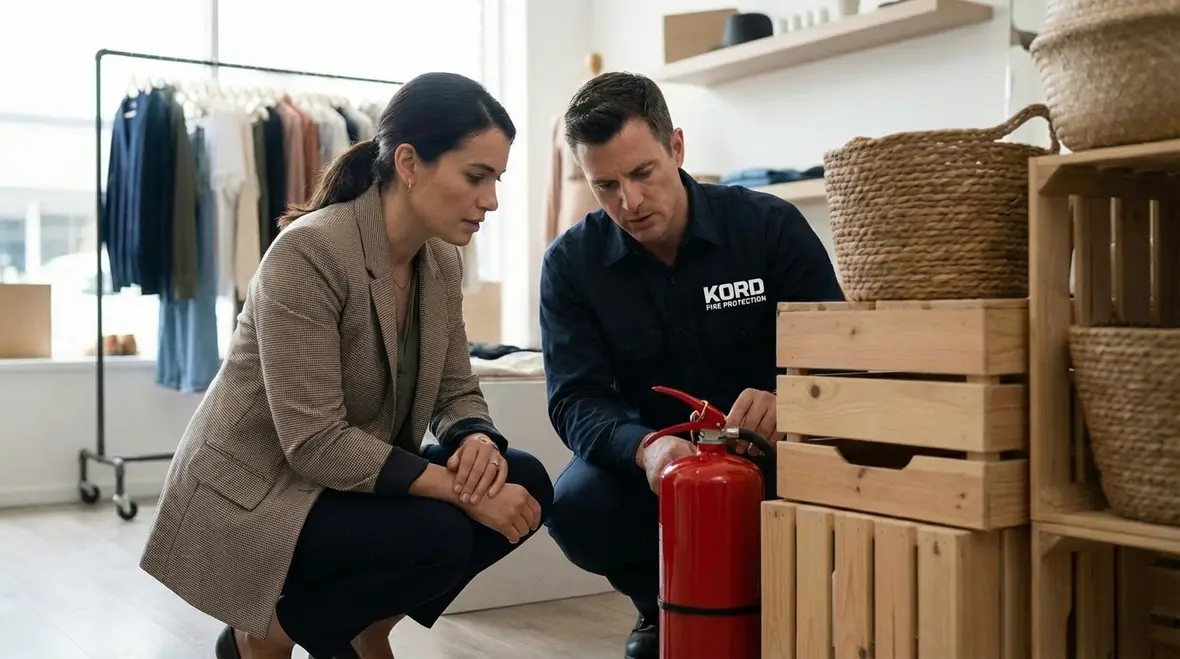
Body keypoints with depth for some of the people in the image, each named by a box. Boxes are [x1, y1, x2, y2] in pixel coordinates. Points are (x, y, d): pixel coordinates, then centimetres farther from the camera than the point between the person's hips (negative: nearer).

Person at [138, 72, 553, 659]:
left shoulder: (441, 261, -1)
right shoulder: (309, 251, -25)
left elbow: (456, 391, 4)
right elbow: (315, 441, -29)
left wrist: (478, 442, -20)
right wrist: (459, 489, -28)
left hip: (355, 477, 8)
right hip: (249, 496, -7)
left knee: (523, 483, -9)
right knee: (437, 535, -28)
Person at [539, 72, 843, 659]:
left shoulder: (770, 226, -10)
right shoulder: (572, 263, -7)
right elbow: (576, 399, -16)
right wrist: (646, 448, -38)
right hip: (647, 459, 1)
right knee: (575, 507, -30)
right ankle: (663, 604, 5)